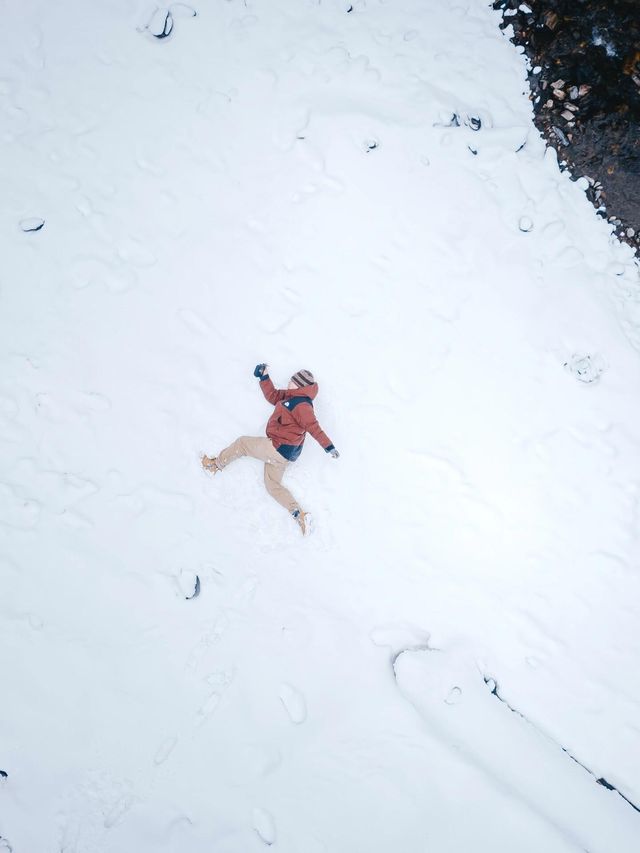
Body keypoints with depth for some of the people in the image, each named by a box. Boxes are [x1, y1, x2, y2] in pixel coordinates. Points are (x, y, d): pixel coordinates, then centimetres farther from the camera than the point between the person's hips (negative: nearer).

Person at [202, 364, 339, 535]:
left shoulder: (302, 404, -18)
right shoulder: (290, 397, 12)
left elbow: (314, 427, -26)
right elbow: (272, 396, 25)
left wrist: (328, 446, -32)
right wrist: (264, 377, 16)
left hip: (279, 449, -10)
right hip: (281, 453, 10)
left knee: (242, 443, 6)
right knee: (272, 484, 12)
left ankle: (216, 464, 26)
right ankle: (299, 514, 0)